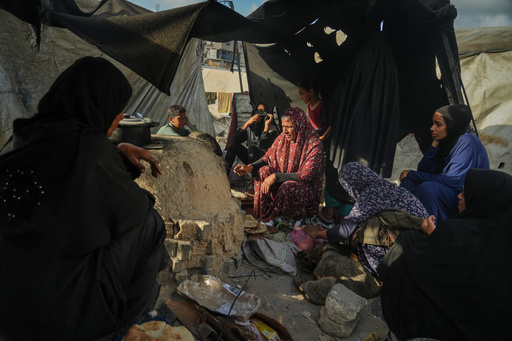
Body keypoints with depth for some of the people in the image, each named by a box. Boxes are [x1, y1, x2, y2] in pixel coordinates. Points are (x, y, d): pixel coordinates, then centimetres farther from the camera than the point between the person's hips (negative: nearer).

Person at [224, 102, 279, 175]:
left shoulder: (272, 129, -13)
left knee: (253, 148, -33)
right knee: (233, 144, -13)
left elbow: (263, 146, -31)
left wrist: (267, 125, -32)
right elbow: (235, 139, -14)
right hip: (250, 158, 5)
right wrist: (247, 123, -23)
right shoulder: (250, 127, 1)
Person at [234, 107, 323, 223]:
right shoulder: (283, 138, -3)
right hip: (285, 181, 6)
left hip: (308, 189, -6)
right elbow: (267, 158, 4)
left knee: (288, 187, -36)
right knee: (264, 171, -17)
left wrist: (275, 176, -31)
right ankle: (262, 213, -11)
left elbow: (305, 176, -26)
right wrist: (249, 167, -15)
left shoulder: (314, 144, -21)